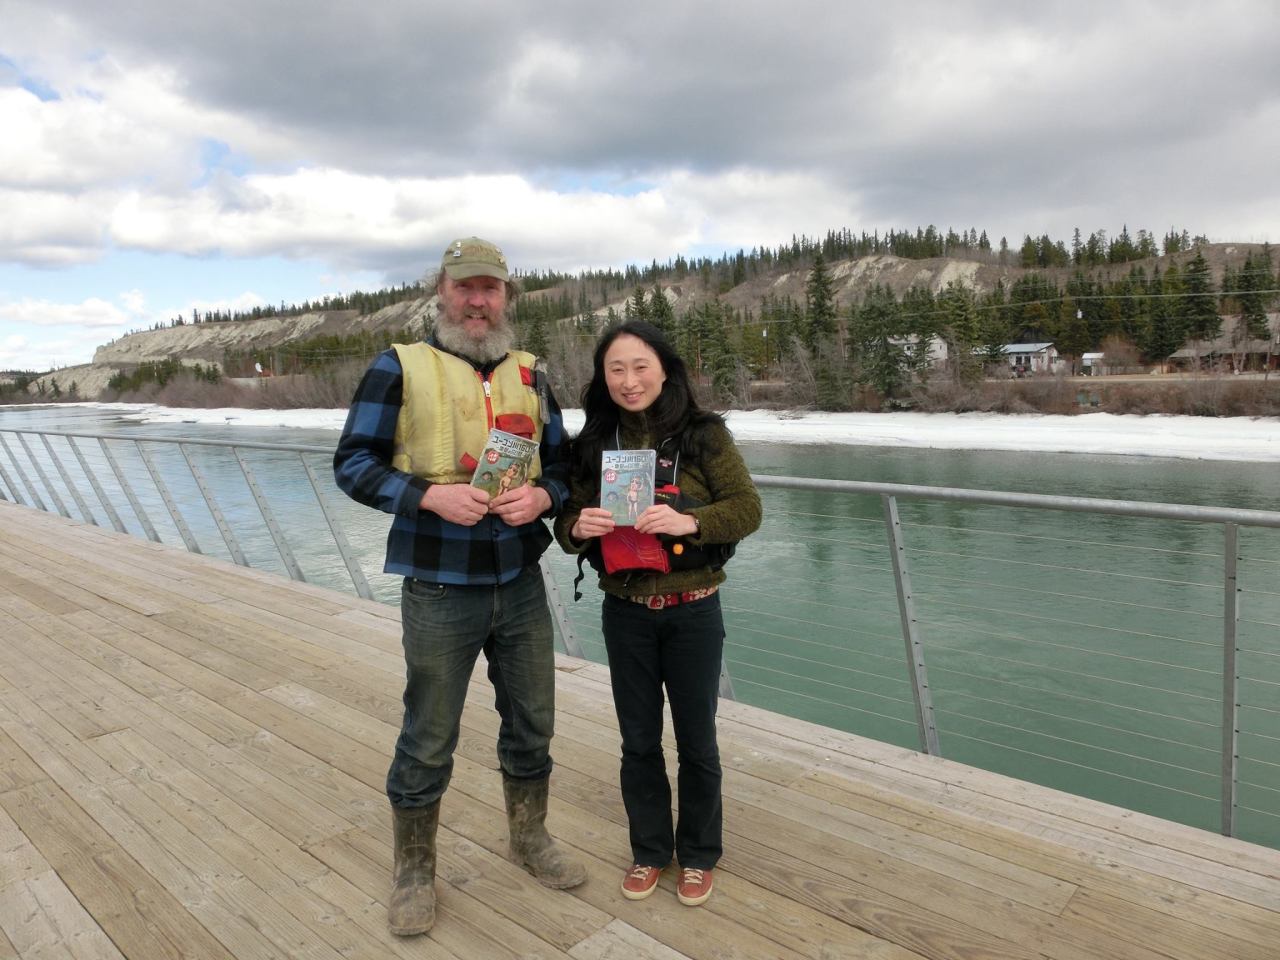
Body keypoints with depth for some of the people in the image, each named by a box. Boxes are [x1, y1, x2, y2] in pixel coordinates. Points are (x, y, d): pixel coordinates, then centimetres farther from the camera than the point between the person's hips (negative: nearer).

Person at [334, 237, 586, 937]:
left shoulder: (530, 378, 8)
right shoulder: (400, 368, -4)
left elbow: (561, 465, 13)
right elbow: (352, 462, -6)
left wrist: (542, 496, -10)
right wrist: (430, 495, -21)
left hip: (521, 586, 4)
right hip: (439, 592, -4)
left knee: (531, 723, 17)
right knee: (428, 741, 8)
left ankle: (529, 838, 40)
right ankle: (413, 870, 31)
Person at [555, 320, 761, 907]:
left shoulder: (705, 434, -9)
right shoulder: (592, 443, 0)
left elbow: (747, 507, -10)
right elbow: (568, 521, 4)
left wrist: (689, 521, -27)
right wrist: (578, 526, -20)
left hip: (693, 611, -2)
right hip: (625, 612, 3)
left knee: (696, 741, 13)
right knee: (638, 741, 16)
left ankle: (698, 855, 36)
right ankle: (649, 849, 38)